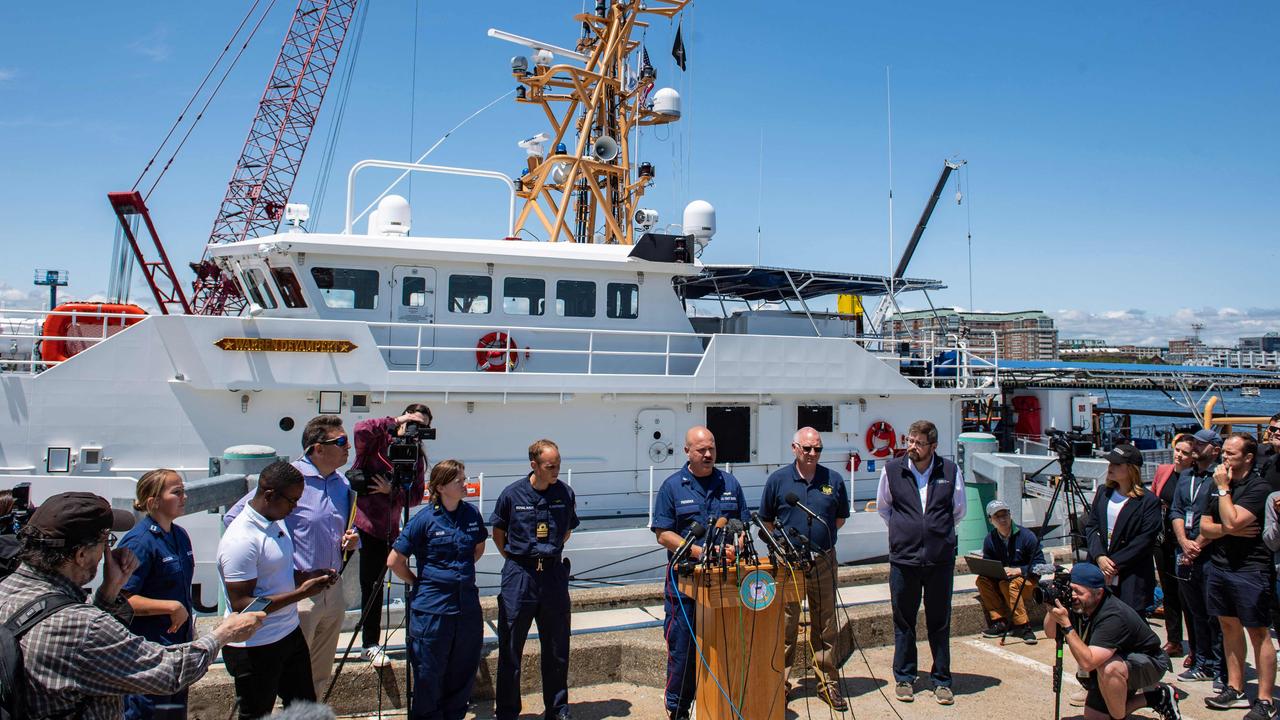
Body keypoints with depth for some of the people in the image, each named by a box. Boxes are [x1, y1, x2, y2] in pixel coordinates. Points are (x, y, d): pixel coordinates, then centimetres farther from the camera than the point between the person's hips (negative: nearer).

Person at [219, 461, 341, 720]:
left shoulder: (277, 523, 6)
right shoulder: (241, 540, -24)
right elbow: (241, 604, -26)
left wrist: (311, 578, 0)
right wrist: (301, 593, -26)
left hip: (290, 634, 9)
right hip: (255, 649, -9)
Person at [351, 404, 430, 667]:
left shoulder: (417, 457, 7)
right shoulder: (378, 441, -4)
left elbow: (416, 496, 1)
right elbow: (361, 430, -27)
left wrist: (392, 491, -15)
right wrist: (394, 423, -19)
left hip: (384, 529, 4)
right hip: (354, 521, -3)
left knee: (373, 585, 12)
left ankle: (371, 644, 22)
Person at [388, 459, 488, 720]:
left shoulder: (471, 514, 2)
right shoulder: (424, 519, -12)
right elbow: (394, 561, -7)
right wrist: (420, 583, 1)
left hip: (467, 604, 5)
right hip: (432, 608, -5)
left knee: (464, 671, 14)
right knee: (429, 674, 7)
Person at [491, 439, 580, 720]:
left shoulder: (565, 493, -1)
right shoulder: (513, 493, -6)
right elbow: (498, 531, 8)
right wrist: (515, 558, 5)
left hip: (553, 573, 2)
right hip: (518, 576, -2)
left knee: (557, 649, 10)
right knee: (510, 648, 4)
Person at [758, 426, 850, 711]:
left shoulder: (834, 480, 6)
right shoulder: (778, 479, 1)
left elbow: (840, 518, 18)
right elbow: (766, 521, 9)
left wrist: (822, 535, 7)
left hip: (824, 562, 2)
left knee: (825, 625, 9)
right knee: (785, 625, 4)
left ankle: (828, 683, 20)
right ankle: (780, 682, 14)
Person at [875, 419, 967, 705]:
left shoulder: (950, 472, -1)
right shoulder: (892, 470, -1)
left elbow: (959, 511, 15)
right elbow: (882, 507, 16)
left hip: (941, 560, 0)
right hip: (903, 559, 0)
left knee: (939, 622, 9)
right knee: (903, 622, 9)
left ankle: (942, 680, 21)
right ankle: (904, 679, 22)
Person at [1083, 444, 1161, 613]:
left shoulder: (1149, 501, -6)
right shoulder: (1103, 492, 11)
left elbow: (1145, 541, -11)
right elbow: (1090, 526, 8)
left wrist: (1114, 564, -14)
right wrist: (1099, 556, -7)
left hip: (1132, 581, -4)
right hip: (1098, 574, 5)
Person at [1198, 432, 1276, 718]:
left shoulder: (1258, 488, -11)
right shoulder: (1220, 484, 12)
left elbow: (1231, 521, -23)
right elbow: (1205, 527, 9)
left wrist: (1223, 488, -14)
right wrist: (1231, 530, -10)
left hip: (1250, 569, -8)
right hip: (1219, 566, 8)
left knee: (1258, 633, -2)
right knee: (1229, 627, 14)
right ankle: (1235, 689, 23)